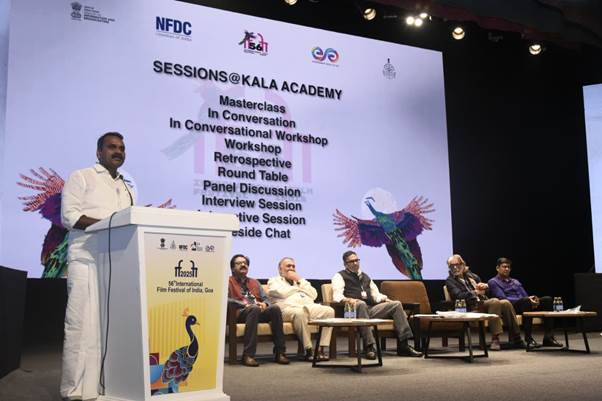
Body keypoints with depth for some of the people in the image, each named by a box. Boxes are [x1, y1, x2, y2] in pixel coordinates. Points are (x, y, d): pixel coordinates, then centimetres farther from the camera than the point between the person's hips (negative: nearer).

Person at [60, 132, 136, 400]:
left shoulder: (127, 188, 25)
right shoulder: (81, 177, 6)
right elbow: (68, 216, -6)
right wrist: (107, 223, -18)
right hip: (87, 261, -6)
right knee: (84, 324, -9)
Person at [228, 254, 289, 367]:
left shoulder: (254, 282, 31)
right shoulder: (228, 282, 15)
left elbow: (266, 299, 23)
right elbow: (225, 299, -3)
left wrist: (264, 304, -2)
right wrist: (245, 304, -14)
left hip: (260, 312, 5)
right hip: (239, 313, -4)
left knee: (275, 308, -28)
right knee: (254, 309, -39)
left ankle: (279, 353, -28)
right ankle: (248, 355, -42)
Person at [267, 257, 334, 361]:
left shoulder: (301, 280, 33)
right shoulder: (274, 281, 19)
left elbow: (314, 295, 16)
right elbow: (283, 293, -3)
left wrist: (300, 281, 10)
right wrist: (298, 287, 13)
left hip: (309, 307, 5)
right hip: (288, 308, -5)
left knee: (329, 311, -23)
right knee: (300, 312, -40)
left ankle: (322, 349, -26)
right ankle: (308, 350, -32)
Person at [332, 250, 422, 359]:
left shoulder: (365, 277, 30)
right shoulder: (340, 276, 10)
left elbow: (376, 294, 24)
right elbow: (337, 296, -6)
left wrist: (384, 299, 2)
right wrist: (348, 299, -27)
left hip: (371, 309, 6)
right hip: (355, 309, -6)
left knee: (396, 304, -11)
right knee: (361, 304, -40)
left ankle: (403, 346, -17)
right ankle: (369, 347, -45)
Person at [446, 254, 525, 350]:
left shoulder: (471, 275, 24)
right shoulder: (450, 281, 6)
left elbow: (488, 288, 25)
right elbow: (458, 295, -12)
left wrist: (485, 286, 0)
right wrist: (476, 292, -23)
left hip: (483, 302, 6)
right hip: (471, 308, -6)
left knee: (506, 303, -21)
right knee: (494, 301, -31)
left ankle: (516, 339, -17)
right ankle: (495, 339, -34)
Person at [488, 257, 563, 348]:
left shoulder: (516, 282, 30)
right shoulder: (493, 282, 7)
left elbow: (525, 296, 20)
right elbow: (503, 299, -8)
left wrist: (533, 299, -7)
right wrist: (527, 299, -18)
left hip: (524, 305, 7)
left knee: (548, 299, -17)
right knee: (526, 301, -38)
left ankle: (548, 337, -24)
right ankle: (529, 339, -37)